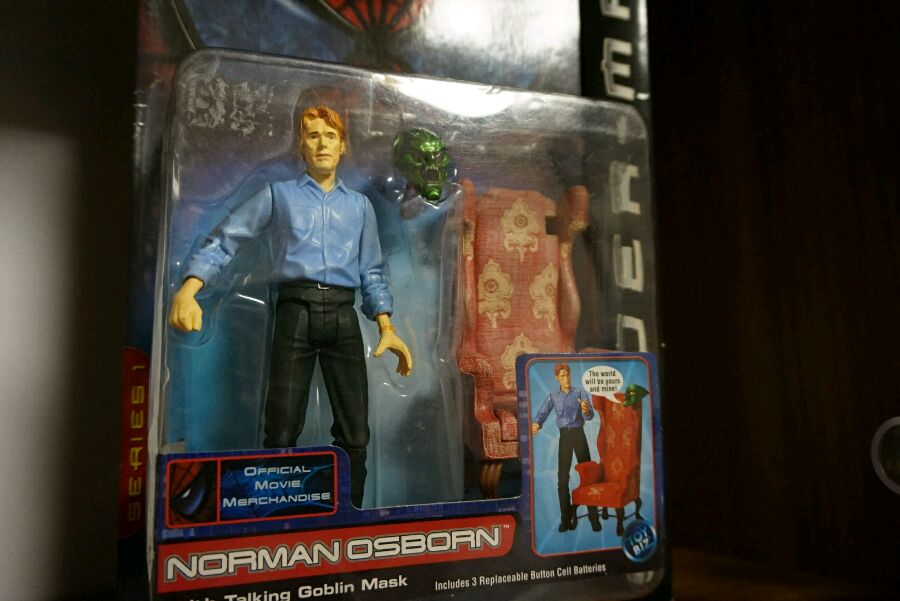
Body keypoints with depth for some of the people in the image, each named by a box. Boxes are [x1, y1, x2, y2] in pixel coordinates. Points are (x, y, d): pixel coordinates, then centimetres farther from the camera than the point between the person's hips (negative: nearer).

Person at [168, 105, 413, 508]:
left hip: (343, 316, 2)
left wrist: (386, 328, 5)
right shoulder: (278, 195, 12)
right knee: (282, 432, -3)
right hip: (296, 313, -2)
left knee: (355, 434, 2)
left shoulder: (360, 205, 19)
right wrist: (188, 291, -13)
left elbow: (372, 271, 17)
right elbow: (225, 241, 4)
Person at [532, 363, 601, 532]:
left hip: (579, 434, -2)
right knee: (562, 478, 1)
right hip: (564, 436, 2)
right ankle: (566, 518, 10)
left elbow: (590, 415, -11)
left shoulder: (580, 392, -2)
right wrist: (536, 424, -29)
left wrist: (586, 411, -36)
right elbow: (542, 414, -6)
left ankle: (594, 516, 3)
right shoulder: (552, 396, 4)